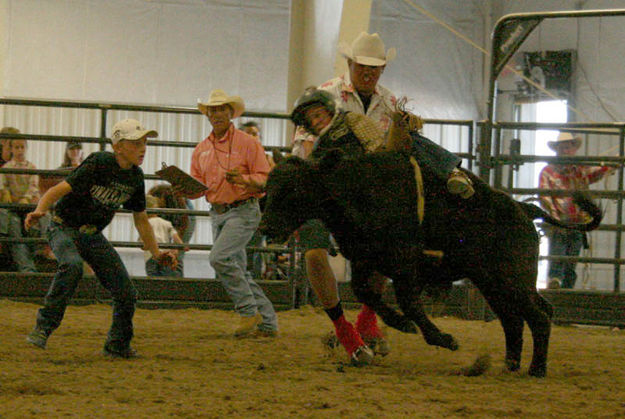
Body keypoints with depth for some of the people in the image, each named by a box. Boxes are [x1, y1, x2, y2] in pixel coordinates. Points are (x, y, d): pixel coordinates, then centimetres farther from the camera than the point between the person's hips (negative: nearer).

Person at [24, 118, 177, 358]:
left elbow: (140, 219, 15)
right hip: (64, 228, -7)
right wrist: (38, 212, -43)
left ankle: (117, 347, 22)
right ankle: (43, 327, -31)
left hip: (93, 236, 7)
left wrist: (156, 253, 12)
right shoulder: (99, 164, -20)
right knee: (72, 265, -38)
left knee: (126, 293, 0)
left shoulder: (135, 177, 1)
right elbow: (60, 190, -26)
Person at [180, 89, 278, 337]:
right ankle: (266, 323, 13)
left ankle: (249, 311, -13)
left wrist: (243, 179, -25)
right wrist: (184, 190, -7)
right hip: (218, 214, 7)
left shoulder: (247, 143, -4)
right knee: (237, 271, 6)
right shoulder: (201, 149, 14)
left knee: (220, 257, -23)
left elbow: (265, 180, -7)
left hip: (243, 211, -7)